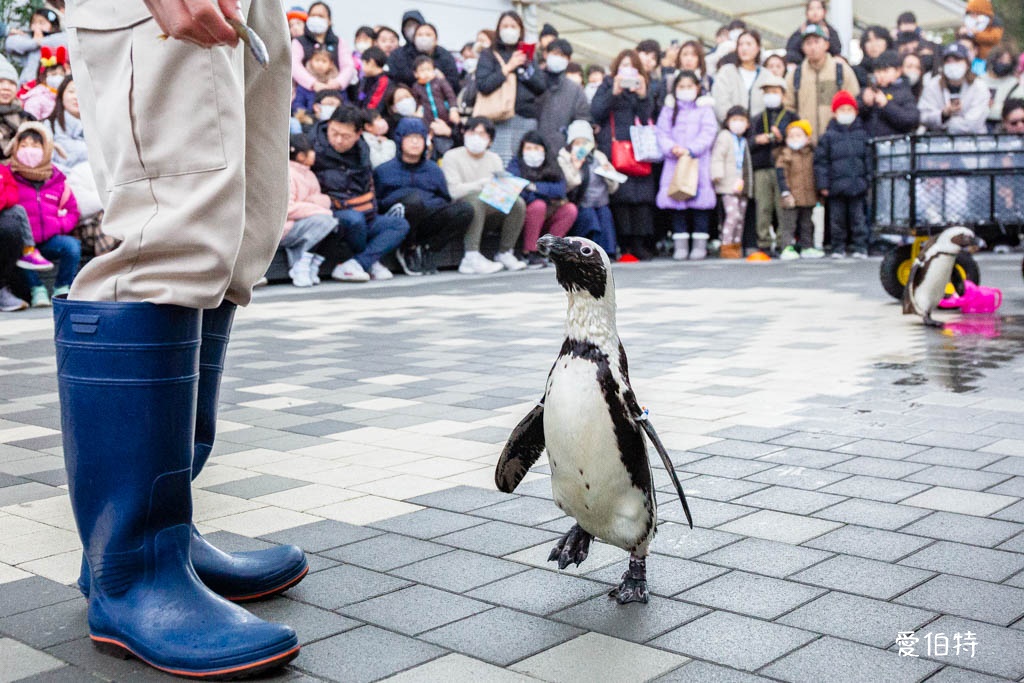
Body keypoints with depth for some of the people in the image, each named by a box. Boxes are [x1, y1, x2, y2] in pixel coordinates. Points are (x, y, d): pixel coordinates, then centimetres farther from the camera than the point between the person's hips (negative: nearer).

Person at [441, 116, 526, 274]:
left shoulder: (494, 159, 12)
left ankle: (504, 253, -8)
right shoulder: (452, 157, -5)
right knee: (475, 200, -37)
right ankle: (471, 257, -40)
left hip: (486, 210, 5)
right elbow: (454, 191, -19)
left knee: (518, 202, -16)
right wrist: (486, 183, -26)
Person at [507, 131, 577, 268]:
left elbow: (561, 189, -7)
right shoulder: (516, 165, -4)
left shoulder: (552, 165, 8)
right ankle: (529, 253, -22)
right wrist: (549, 194, -20)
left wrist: (535, 187, -18)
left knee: (571, 209, -17)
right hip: (521, 218, -4)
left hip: (545, 218, 4)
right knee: (538, 205, -32)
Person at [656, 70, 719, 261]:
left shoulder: (705, 110, 8)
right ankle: (680, 245, 5)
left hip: (699, 162, -2)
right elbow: (662, 134, 4)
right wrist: (672, 148, -16)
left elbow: (708, 134, -4)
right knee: (676, 205, 0)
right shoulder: (668, 111, 14)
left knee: (701, 203, -3)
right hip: (674, 163, 2)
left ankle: (700, 244, 2)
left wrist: (690, 150, -16)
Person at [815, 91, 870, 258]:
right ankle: (838, 248, 14)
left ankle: (860, 247, 9)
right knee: (837, 219, 5)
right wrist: (823, 184, -4)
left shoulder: (862, 133, 9)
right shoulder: (828, 136, 3)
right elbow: (821, 161, 1)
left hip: (857, 185, 1)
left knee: (858, 217, 3)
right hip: (836, 186, -1)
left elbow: (869, 159, 10)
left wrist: (868, 181, 4)